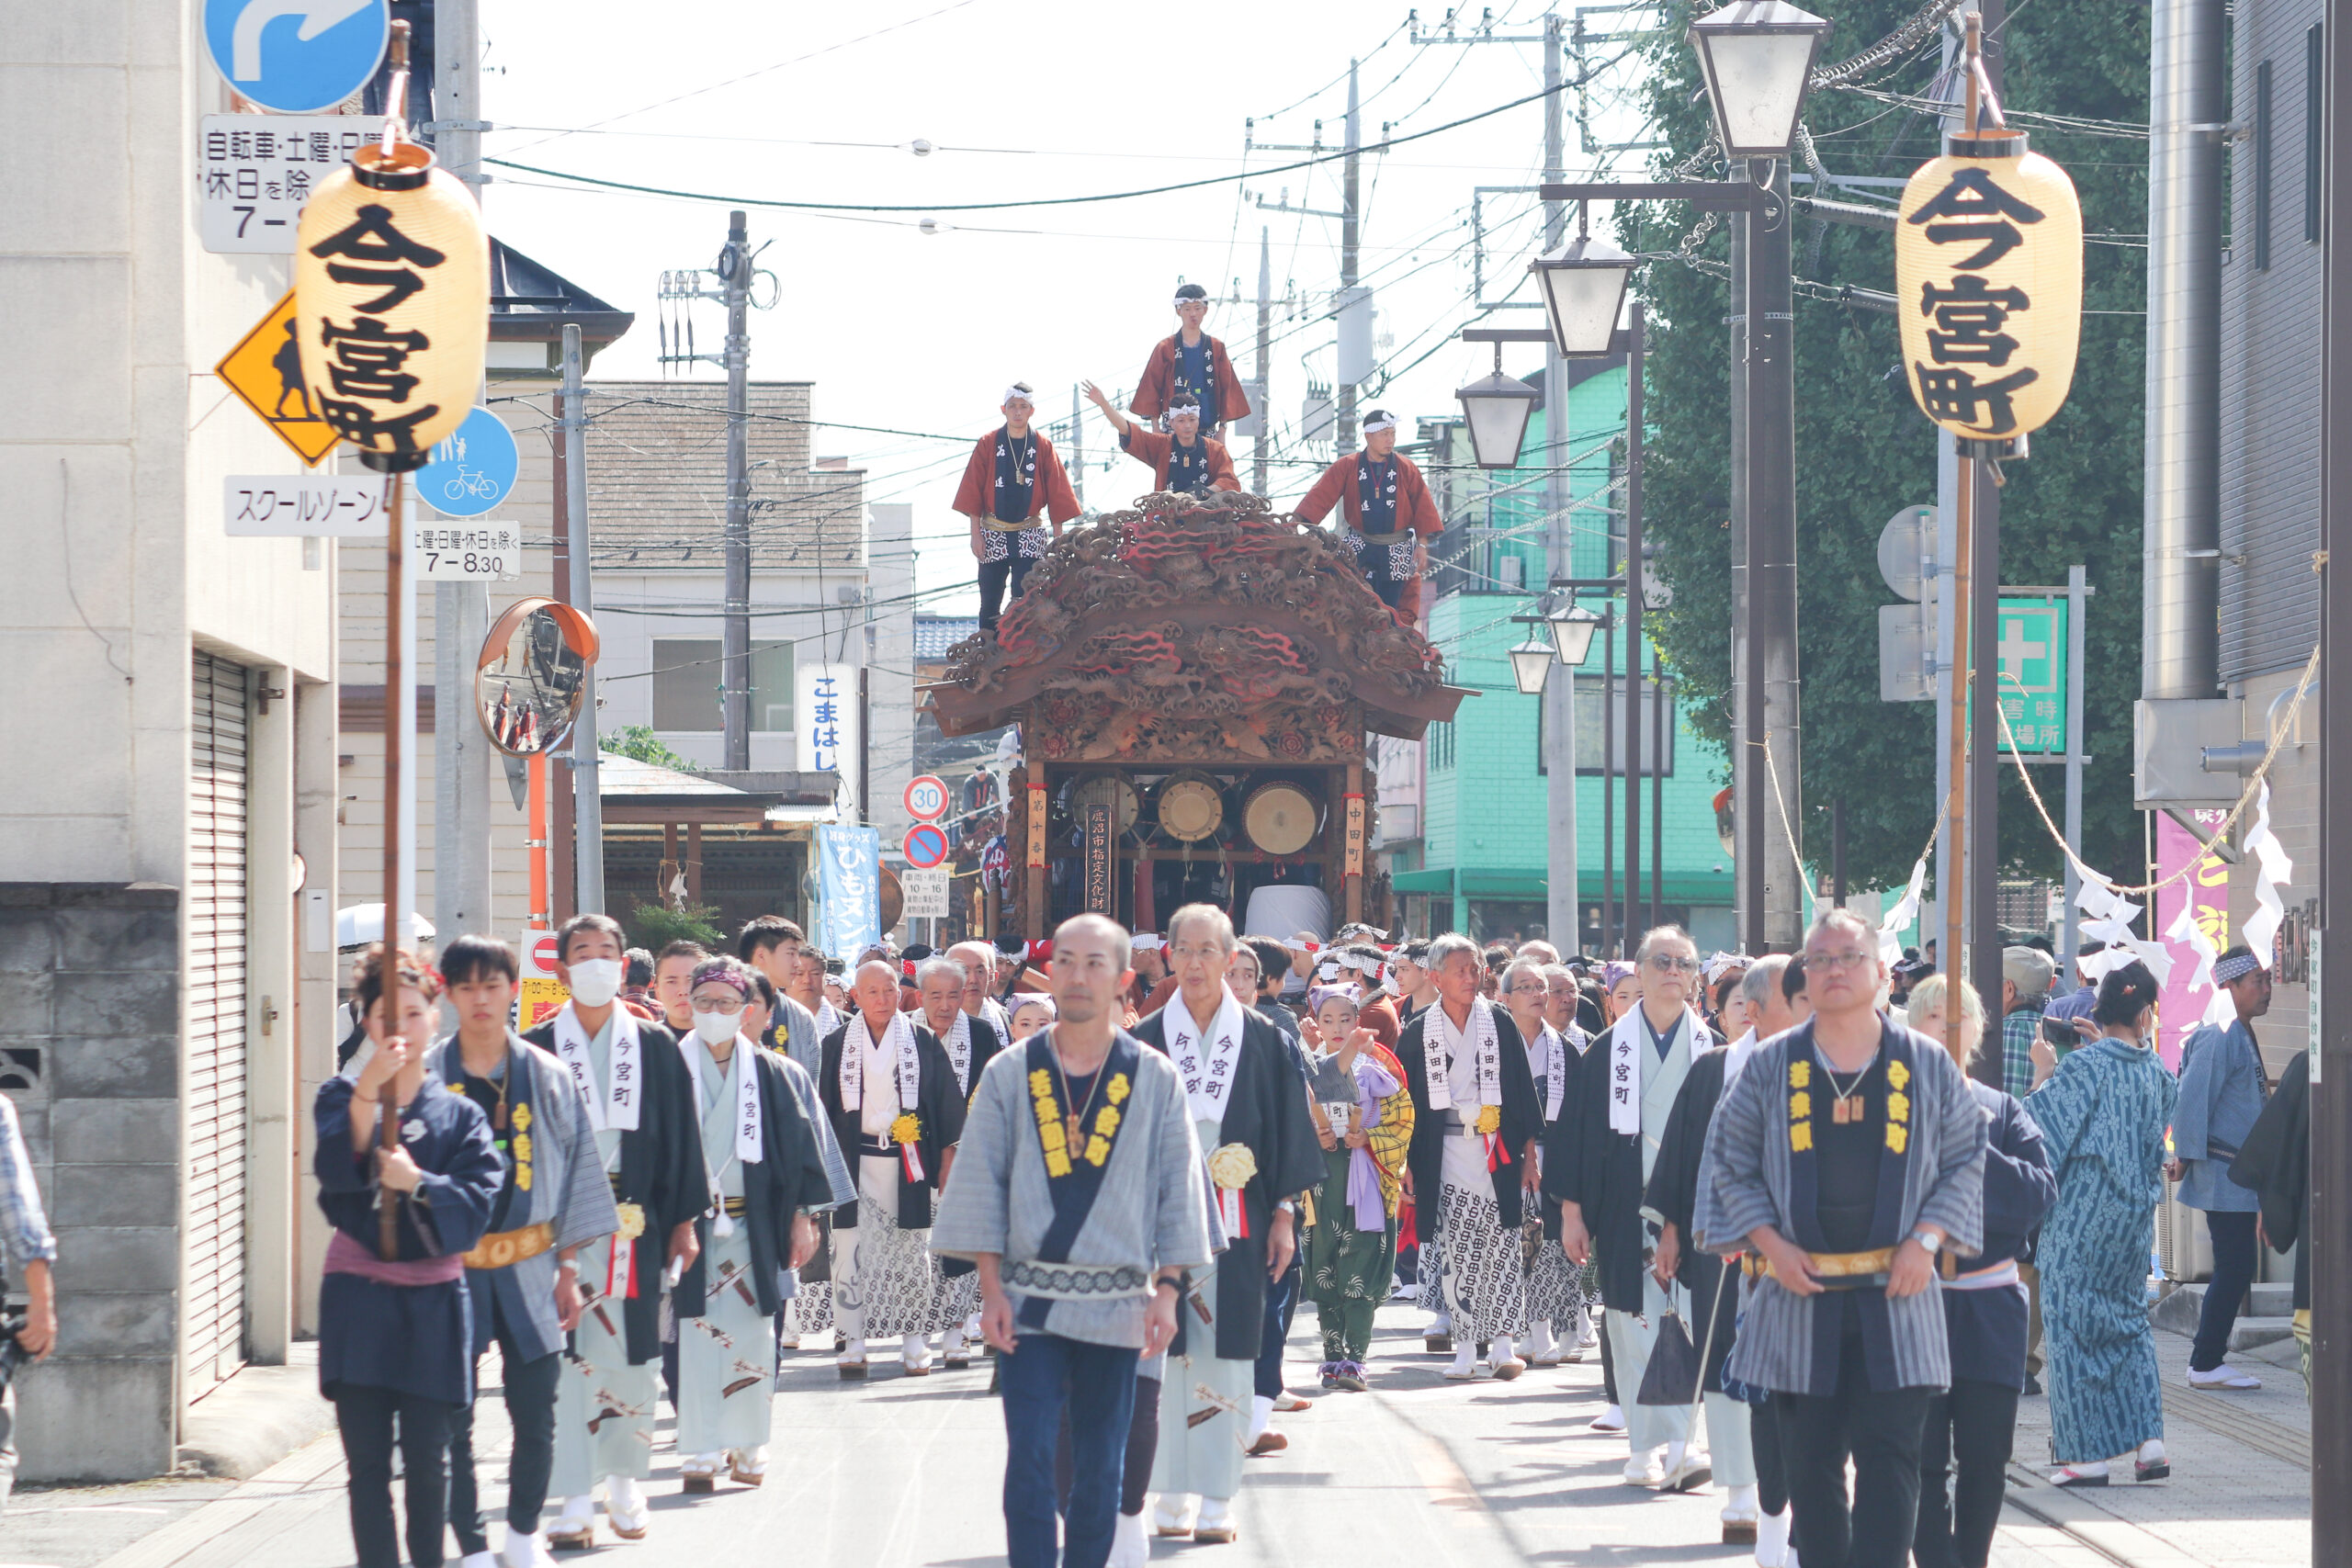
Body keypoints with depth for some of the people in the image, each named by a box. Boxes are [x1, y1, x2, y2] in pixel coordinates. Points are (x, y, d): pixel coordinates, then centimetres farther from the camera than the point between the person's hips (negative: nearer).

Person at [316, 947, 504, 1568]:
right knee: (367, 1462, -3)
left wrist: (419, 1185, -18)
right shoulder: (340, 1097, 5)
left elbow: (477, 1203, -3)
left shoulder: (459, 1114, 7)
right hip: (358, 1299, 0)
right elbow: (335, 1168, -15)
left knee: (426, 1461, 0)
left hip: (432, 1301, 0)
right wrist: (367, 1093, -27)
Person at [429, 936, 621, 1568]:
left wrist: (568, 1266, 7)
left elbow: (576, 1172, 9)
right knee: (453, 1421, 0)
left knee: (535, 1416, 4)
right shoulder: (425, 1079, -2)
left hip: (527, 1268, 2)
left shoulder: (547, 1078, 4)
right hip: (450, 1270, -2)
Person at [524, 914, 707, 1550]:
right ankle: (576, 1502, -2)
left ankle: (625, 1485, 20)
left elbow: (680, 1137, 8)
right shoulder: (537, 1048, 4)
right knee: (568, 1359, -5)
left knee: (631, 1358, 4)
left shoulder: (655, 1046, 7)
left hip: (635, 1225, 1)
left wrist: (682, 1220, 3)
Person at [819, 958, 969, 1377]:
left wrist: (948, 1159, 1)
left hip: (906, 1158, 0)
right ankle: (853, 1344, 0)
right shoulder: (837, 1045, 6)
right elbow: (824, 1106, 8)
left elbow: (947, 1102, 6)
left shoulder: (921, 1041, 4)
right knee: (851, 1249, -4)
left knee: (911, 1250, 3)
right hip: (854, 1159, 0)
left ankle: (915, 1344, 11)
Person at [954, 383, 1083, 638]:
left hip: (1031, 537, -1)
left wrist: (1058, 537, 1)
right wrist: (975, 533, -4)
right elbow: (973, 492, 1)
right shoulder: (988, 444, 0)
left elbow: (1056, 494, 3)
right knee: (990, 600, 3)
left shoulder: (1043, 447, 1)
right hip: (993, 534, 1)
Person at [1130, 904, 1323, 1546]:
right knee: (1171, 1353, -1)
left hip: (1236, 1221, 0)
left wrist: (1284, 1214, 1)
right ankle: (1175, 1494, 5)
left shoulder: (1261, 1041, 4)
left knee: (1225, 1356, -2)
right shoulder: (1147, 1041, 5)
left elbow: (1284, 1130, 6)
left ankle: (1216, 1498, 1)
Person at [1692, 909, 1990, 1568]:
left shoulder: (1927, 1066, 5)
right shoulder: (1770, 1067, 4)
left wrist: (1926, 1238, -5)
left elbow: (1965, 1161, 8)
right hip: (1800, 1292, 1)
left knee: (1889, 1456, -7)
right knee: (1810, 1458, 4)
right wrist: (1771, 1243, -5)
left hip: (1897, 1294, -1)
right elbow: (1730, 1162, 7)